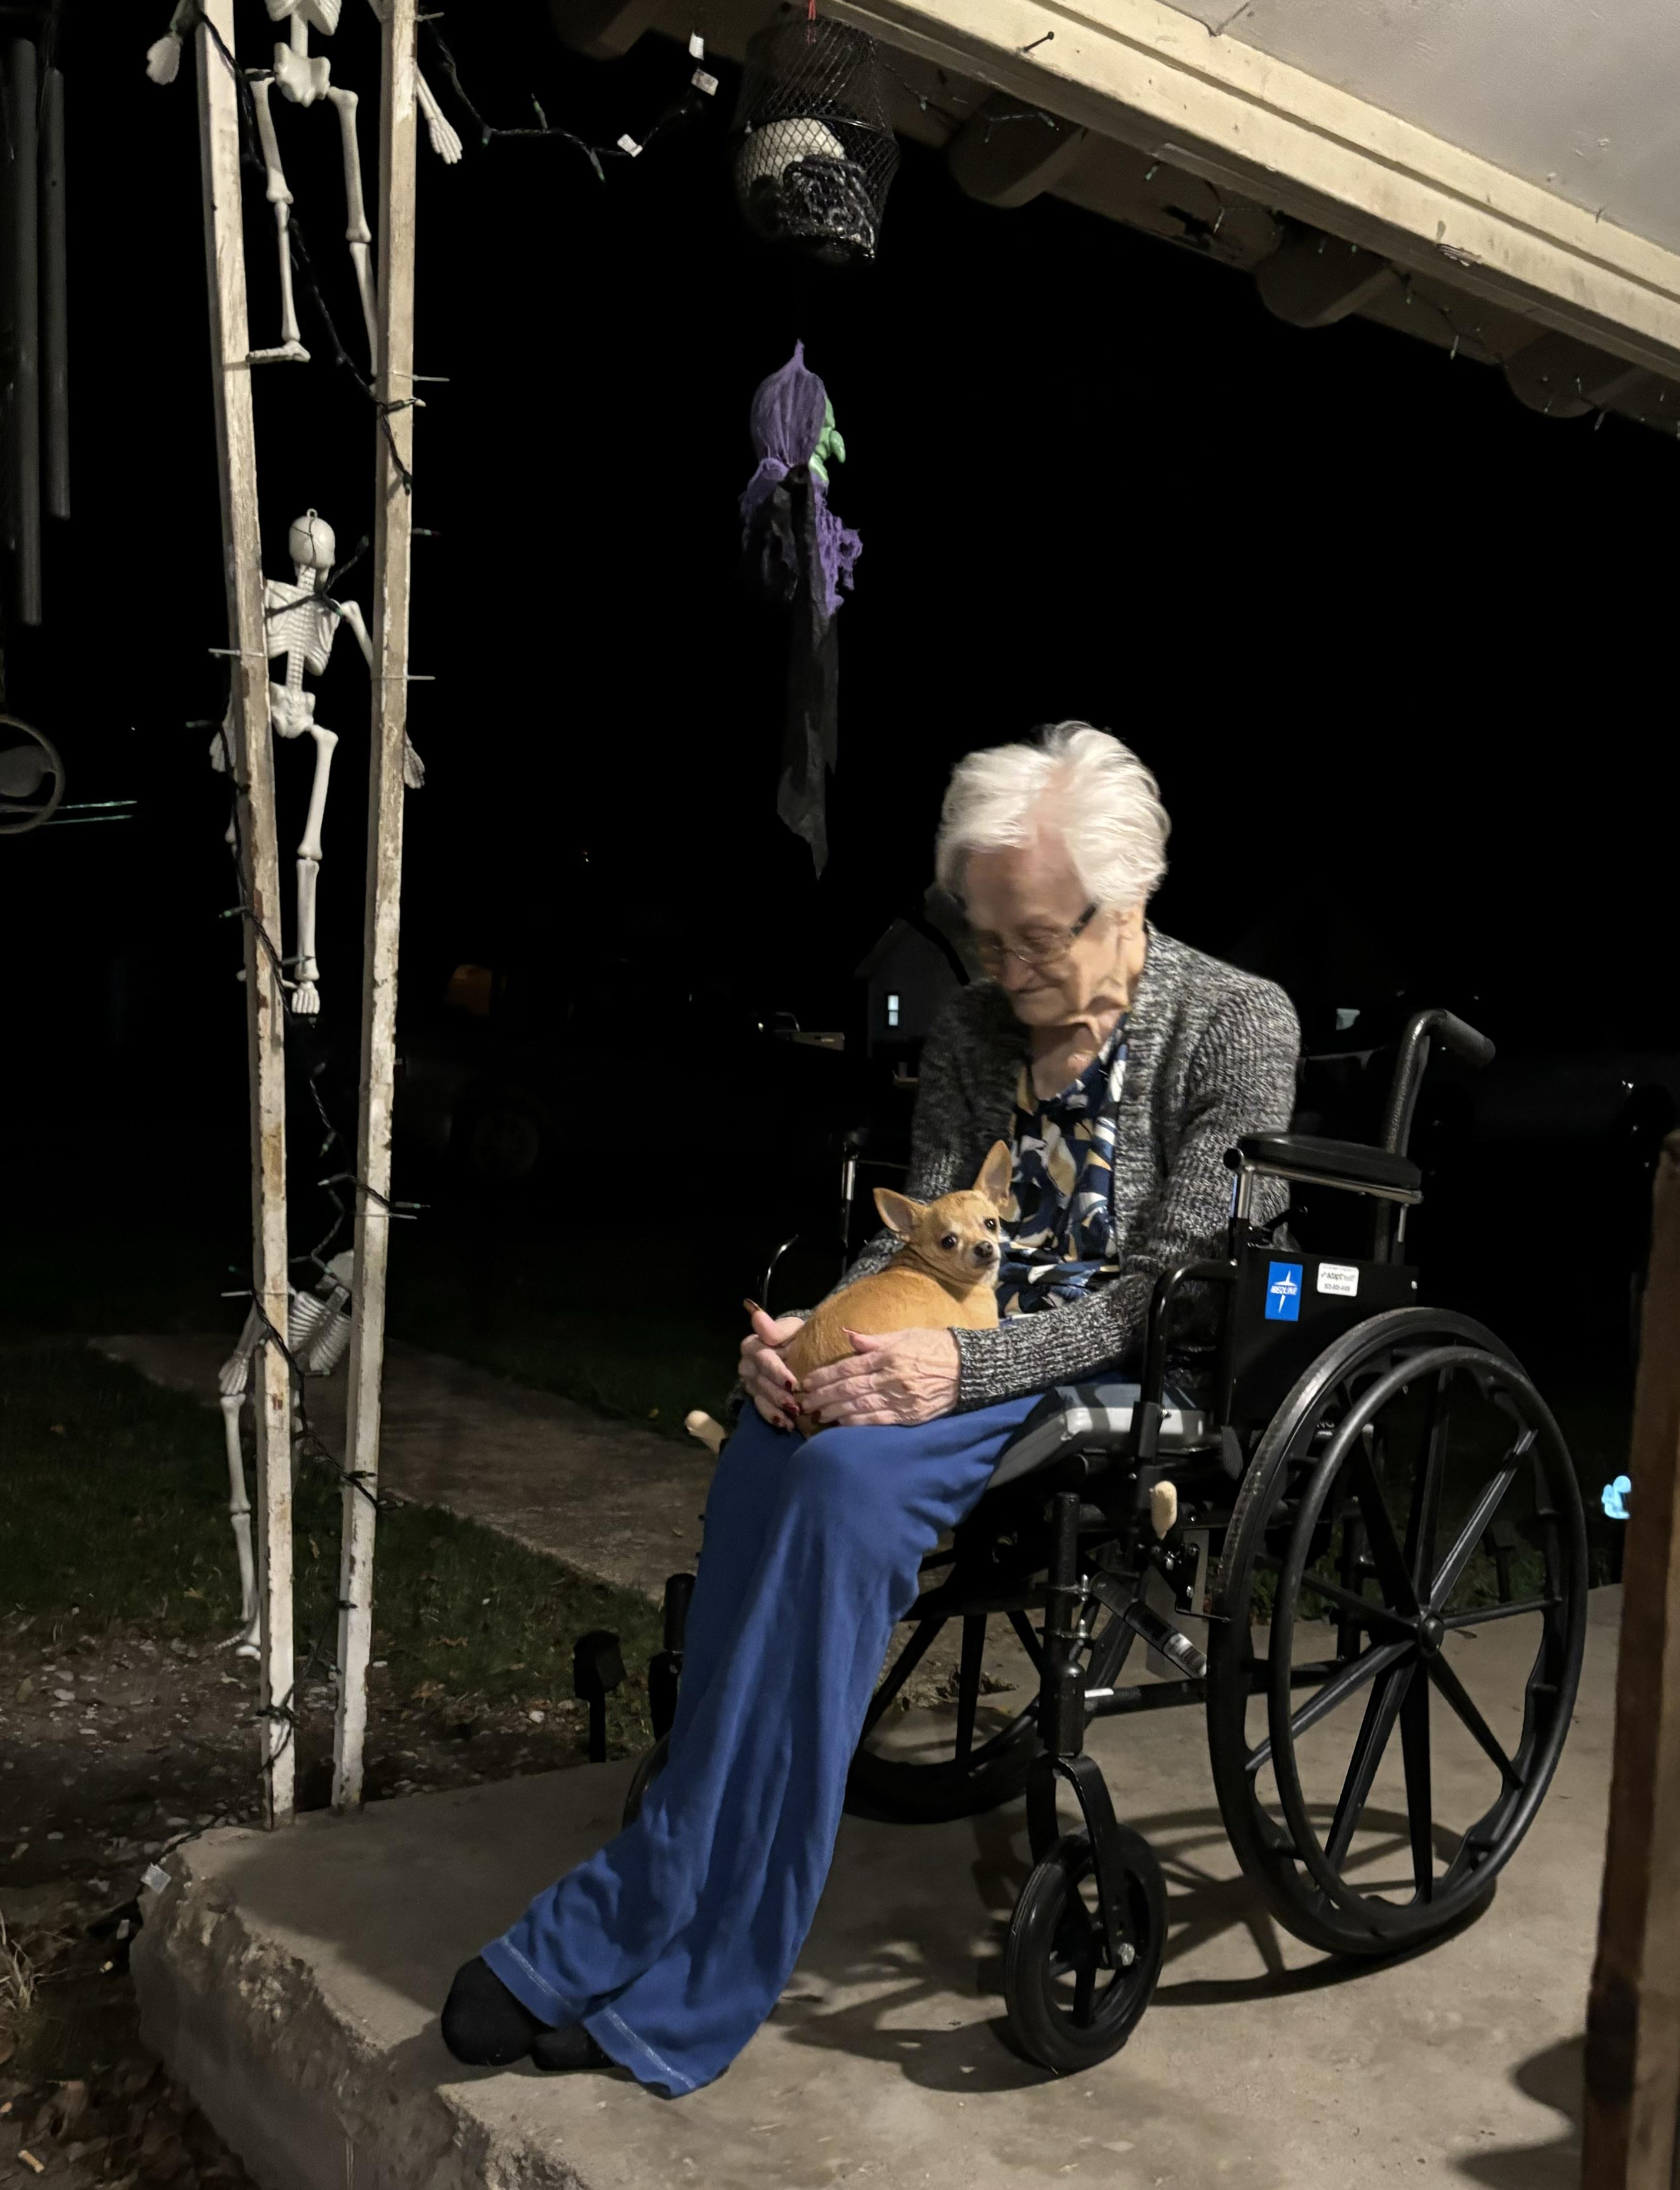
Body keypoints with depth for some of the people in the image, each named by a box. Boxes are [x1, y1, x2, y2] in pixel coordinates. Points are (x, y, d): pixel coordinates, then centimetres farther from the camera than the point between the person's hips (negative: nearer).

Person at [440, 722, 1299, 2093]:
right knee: (782, 1439, -28)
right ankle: (684, 1959, -24)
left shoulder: (1239, 1026, -6)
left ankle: (653, 1947, -23)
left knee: (852, 1473, -32)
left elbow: (1174, 1289, -13)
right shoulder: (976, 1028, 11)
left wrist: (967, 1364, -26)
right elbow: (912, 1239, 9)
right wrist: (813, 1338, -13)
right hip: (979, 1361, 5)